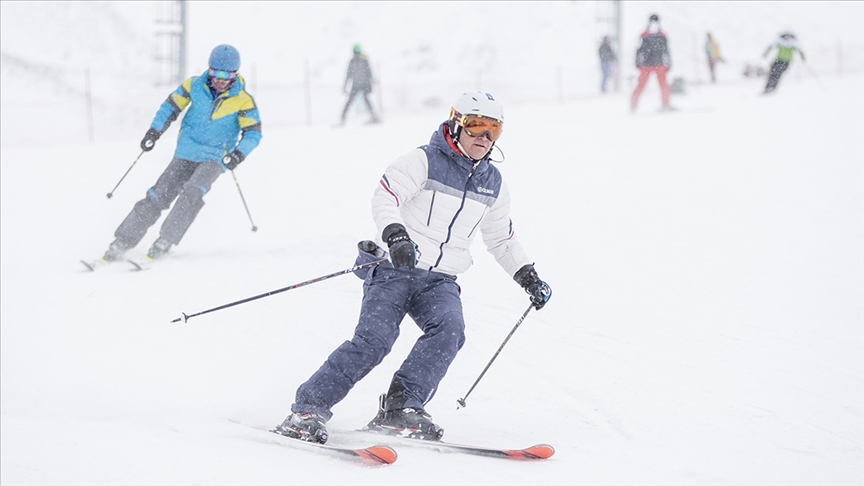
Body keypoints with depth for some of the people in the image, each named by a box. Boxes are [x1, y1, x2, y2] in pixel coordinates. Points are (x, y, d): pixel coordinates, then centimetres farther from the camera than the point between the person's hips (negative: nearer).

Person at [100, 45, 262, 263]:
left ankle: (165, 240, -24)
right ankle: (123, 241, -2)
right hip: (186, 153, 2)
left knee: (192, 193, -28)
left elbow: (253, 133, -10)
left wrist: (239, 154, -28)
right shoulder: (195, 85, -5)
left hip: (214, 158, -2)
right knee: (158, 196, -7)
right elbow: (171, 106, 7)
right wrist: (154, 132, -4)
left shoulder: (242, 100, -11)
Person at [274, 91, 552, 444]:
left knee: (449, 330, -26)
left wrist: (528, 277, 19)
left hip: (440, 282, 5)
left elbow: (502, 240, 28)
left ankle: (400, 409, -24)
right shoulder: (424, 161, -5)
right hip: (395, 269, -5)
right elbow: (384, 198, -18)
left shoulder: (493, 185, 14)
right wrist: (395, 234, -35)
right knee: (374, 339, -22)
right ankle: (309, 409, -15)